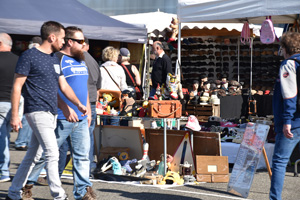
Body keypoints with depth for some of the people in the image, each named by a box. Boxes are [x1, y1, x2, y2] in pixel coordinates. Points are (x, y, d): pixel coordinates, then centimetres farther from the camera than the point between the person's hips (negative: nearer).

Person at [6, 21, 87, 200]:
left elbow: (64, 85, 19)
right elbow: (17, 86, -8)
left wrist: (78, 104, 5)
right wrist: (15, 115, -12)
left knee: (33, 156, 11)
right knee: (52, 153, -13)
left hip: (52, 113, 8)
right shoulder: (29, 56, -7)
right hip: (38, 111, -8)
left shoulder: (54, 58, 17)